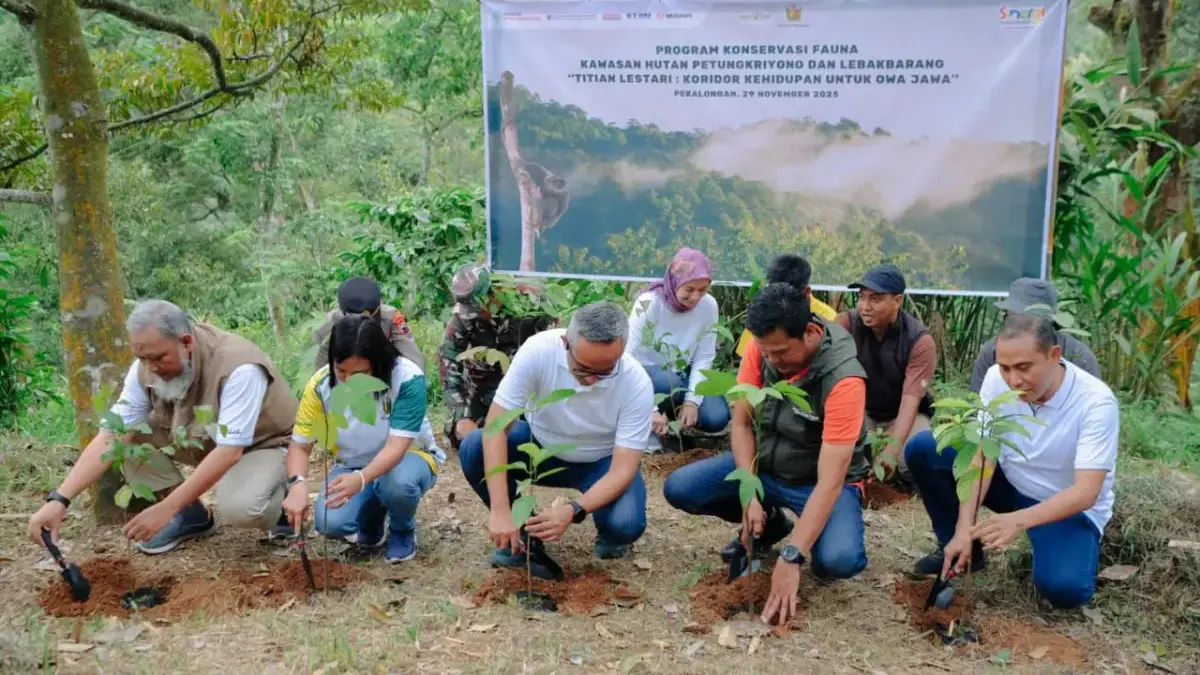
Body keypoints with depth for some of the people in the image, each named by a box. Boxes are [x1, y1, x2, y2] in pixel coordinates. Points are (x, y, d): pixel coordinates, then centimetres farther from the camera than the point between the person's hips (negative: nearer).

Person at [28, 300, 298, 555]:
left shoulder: (238, 368, -34)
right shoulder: (148, 367, -16)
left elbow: (230, 451, -36)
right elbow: (112, 435, -18)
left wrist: (165, 508, -37)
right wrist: (59, 499, -29)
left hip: (264, 443, -6)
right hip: (204, 440, 6)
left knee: (240, 508, -36)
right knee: (129, 434, -14)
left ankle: (279, 498, 0)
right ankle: (190, 514, 3)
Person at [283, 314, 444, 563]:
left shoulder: (407, 378, -29)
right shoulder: (320, 385, -19)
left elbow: (396, 447, -34)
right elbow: (300, 445, -13)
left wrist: (361, 479, -53)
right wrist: (297, 484, -35)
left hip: (407, 458, -3)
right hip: (353, 466, 3)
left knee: (398, 482, -39)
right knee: (331, 523, -26)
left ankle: (403, 530, -2)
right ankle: (372, 514, 12)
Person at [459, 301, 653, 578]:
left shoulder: (637, 384, -31)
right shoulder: (538, 350, -31)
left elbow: (623, 469, -29)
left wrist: (573, 511, -47)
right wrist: (500, 511, -41)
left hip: (601, 462, -1)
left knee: (625, 524, -31)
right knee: (473, 449, -26)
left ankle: (608, 535, 9)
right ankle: (521, 535, -2)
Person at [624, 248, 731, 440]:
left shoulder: (709, 306, -14)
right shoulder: (649, 303, -26)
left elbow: (703, 358, -9)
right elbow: (627, 356, -30)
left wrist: (692, 401, -22)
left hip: (681, 375, 4)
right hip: (645, 372, -4)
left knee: (717, 418, -16)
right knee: (671, 385, -36)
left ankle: (671, 412, 11)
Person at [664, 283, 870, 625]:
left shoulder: (843, 379, -31)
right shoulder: (763, 348, -16)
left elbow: (829, 482, -34)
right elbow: (741, 422, -7)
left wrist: (790, 558, -39)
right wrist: (750, 494, -20)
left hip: (820, 481, -5)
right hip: (763, 464, 5)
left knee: (839, 560, -33)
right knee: (678, 489, -13)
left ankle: (804, 539, 5)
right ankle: (769, 523, 11)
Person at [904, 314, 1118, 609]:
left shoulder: (1096, 402, -28)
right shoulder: (997, 379, -18)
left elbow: (1086, 492, -33)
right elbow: (982, 456, -16)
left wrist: (1019, 520, -49)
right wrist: (964, 529, -26)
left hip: (1071, 507, -4)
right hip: (1011, 483, 4)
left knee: (1063, 587, -32)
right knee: (923, 449, -14)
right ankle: (960, 546, 3)